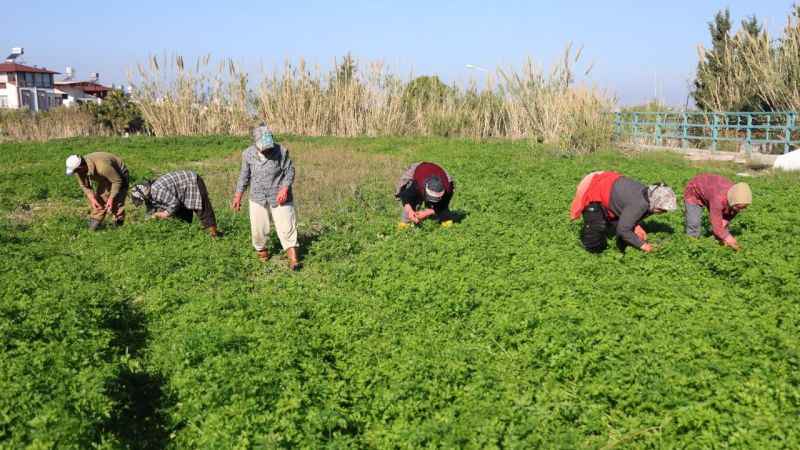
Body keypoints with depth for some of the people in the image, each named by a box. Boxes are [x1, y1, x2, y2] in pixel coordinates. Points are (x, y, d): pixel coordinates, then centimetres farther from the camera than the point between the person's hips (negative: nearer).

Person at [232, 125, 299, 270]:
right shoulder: (248, 154, -3)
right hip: (258, 197, 3)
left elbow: (290, 171, -6)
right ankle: (262, 251, 31)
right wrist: (238, 196, 11)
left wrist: (285, 189, -20)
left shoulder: (281, 151, -12)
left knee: (286, 227, -5)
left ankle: (293, 259, -4)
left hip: (279, 197, -2)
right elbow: (244, 176, 8)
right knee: (258, 228, 6)